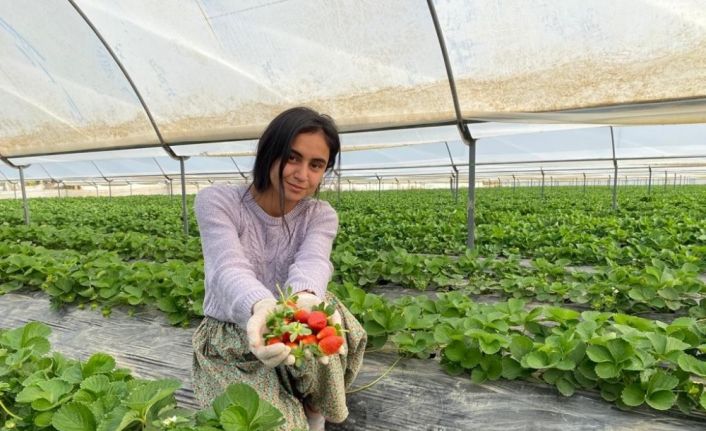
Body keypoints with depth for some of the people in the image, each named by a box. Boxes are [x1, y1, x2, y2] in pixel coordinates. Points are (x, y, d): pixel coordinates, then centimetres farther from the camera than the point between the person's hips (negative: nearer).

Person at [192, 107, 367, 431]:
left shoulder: (321, 216, -6)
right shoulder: (217, 202, -13)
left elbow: (312, 263, -29)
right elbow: (229, 267, -32)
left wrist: (306, 299, -54)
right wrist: (260, 307, -56)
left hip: (292, 334, 2)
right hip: (230, 341, -2)